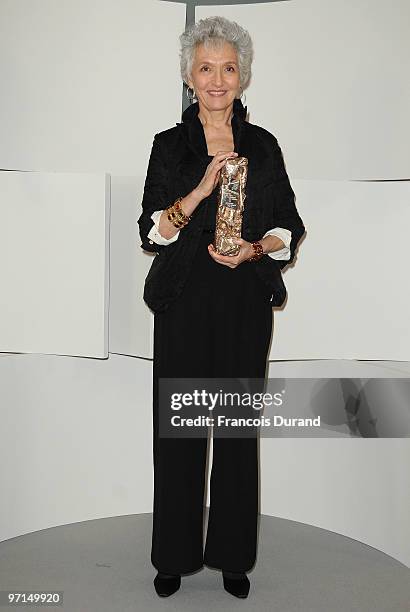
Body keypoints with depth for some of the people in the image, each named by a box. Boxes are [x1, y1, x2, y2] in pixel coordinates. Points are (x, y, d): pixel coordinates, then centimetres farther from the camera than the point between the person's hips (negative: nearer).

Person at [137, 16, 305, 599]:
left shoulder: (263, 146, 8)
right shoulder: (170, 145, 6)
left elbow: (289, 230, 8)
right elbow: (152, 231, -3)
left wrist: (255, 249, -12)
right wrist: (202, 188, -17)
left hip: (246, 302, 1)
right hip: (184, 304, 0)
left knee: (239, 429, 5)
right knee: (178, 428, 4)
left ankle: (232, 554, 23)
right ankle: (175, 555, 23)